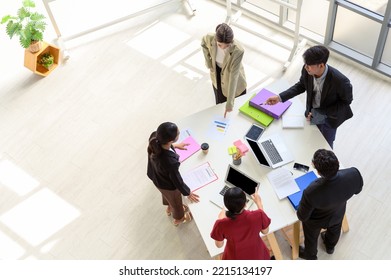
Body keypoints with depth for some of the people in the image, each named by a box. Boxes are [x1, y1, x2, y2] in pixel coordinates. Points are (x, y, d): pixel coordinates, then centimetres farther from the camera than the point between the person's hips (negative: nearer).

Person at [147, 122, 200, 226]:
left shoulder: (155, 137, -33)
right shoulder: (170, 162, -48)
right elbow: (176, 180, -26)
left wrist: (174, 146, 11)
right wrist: (188, 193, -7)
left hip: (156, 176, 6)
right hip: (168, 185, -5)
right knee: (176, 200, 31)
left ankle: (169, 208, 73)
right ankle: (178, 218, 64)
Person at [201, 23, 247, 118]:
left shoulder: (238, 51, -40)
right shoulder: (210, 38, -31)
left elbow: (233, 76, -36)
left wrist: (230, 102, -34)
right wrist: (208, 62, -5)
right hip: (217, 73, 3)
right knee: (220, 103, 22)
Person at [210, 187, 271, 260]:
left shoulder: (221, 225, -35)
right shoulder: (258, 216, -34)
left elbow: (219, 245, -12)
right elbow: (265, 231, -9)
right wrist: (259, 203, -5)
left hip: (236, 258, 0)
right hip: (257, 256, 0)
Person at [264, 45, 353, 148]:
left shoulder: (340, 81, -39)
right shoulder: (307, 70, -25)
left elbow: (347, 100, -20)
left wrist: (323, 114, -28)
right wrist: (280, 97, -13)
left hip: (330, 117, -3)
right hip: (313, 112, 3)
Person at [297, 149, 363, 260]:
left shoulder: (311, 193, -47)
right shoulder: (354, 174, -38)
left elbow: (302, 216, -26)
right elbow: (357, 189, -11)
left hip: (316, 221, -3)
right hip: (338, 214, 4)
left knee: (311, 238, 32)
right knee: (334, 230, 39)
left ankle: (310, 255, 64)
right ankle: (330, 246, 71)